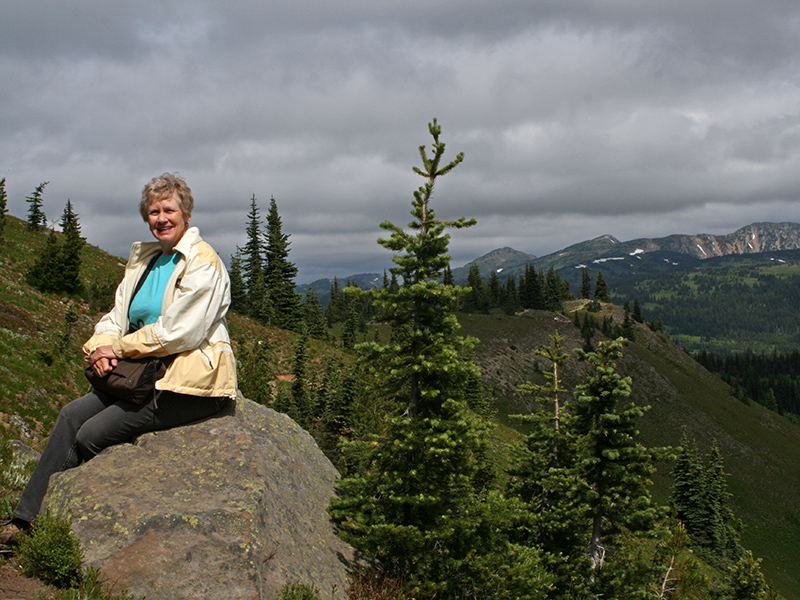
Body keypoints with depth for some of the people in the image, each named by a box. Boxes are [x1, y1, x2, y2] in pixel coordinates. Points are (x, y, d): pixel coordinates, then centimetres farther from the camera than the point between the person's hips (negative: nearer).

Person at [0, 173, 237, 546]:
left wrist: (120, 348, -13)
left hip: (191, 382, -8)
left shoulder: (202, 263, -12)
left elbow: (178, 333, -19)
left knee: (93, 435, -14)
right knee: (72, 416, -6)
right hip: (150, 375, 8)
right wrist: (102, 346, -9)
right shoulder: (143, 258, 15)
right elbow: (117, 316, 13)